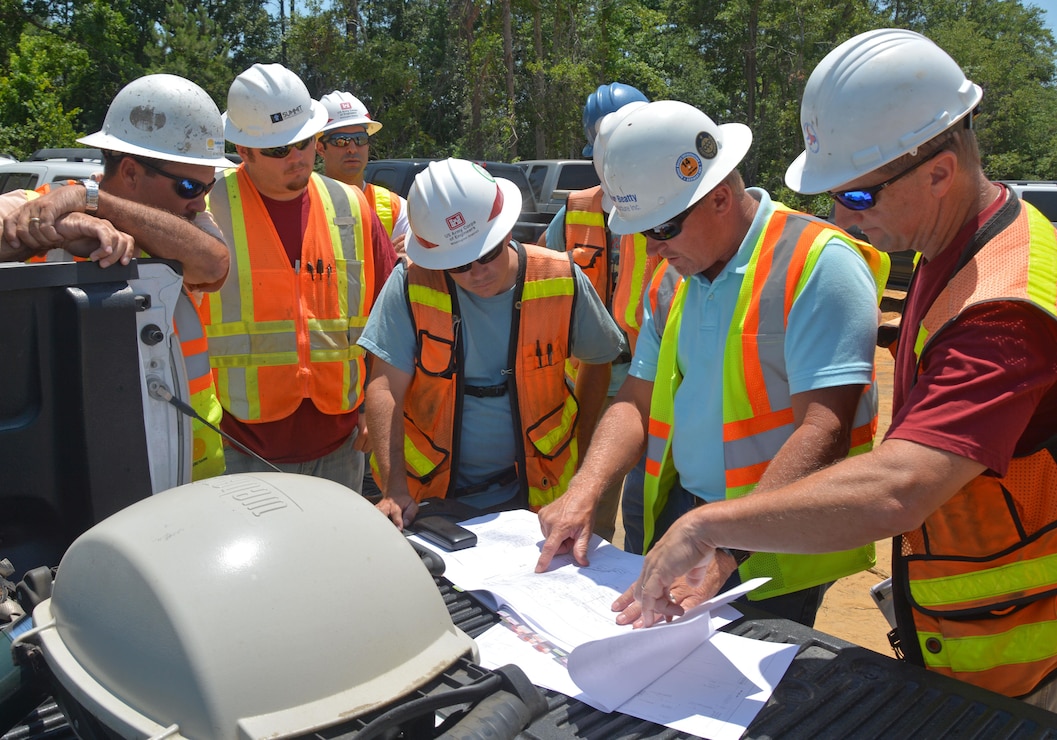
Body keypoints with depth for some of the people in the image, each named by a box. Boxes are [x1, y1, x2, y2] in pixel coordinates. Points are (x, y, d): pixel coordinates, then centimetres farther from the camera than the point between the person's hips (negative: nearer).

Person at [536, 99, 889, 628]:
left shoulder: (819, 263, -16)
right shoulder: (672, 280, 8)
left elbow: (823, 432, -24)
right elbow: (637, 400, 9)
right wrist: (583, 493, -8)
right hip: (680, 510, 6)